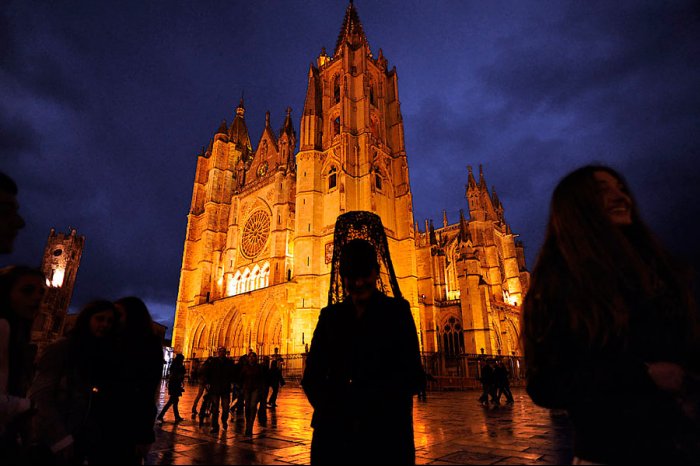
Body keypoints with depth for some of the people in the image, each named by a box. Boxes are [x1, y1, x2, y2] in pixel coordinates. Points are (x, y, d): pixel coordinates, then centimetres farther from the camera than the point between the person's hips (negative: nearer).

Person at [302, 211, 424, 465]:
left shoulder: (397, 311, -1)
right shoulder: (330, 316, 5)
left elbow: (412, 376, -6)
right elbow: (312, 376, 3)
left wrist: (370, 404, -19)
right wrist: (333, 407, -15)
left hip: (386, 434, -2)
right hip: (334, 432, 2)